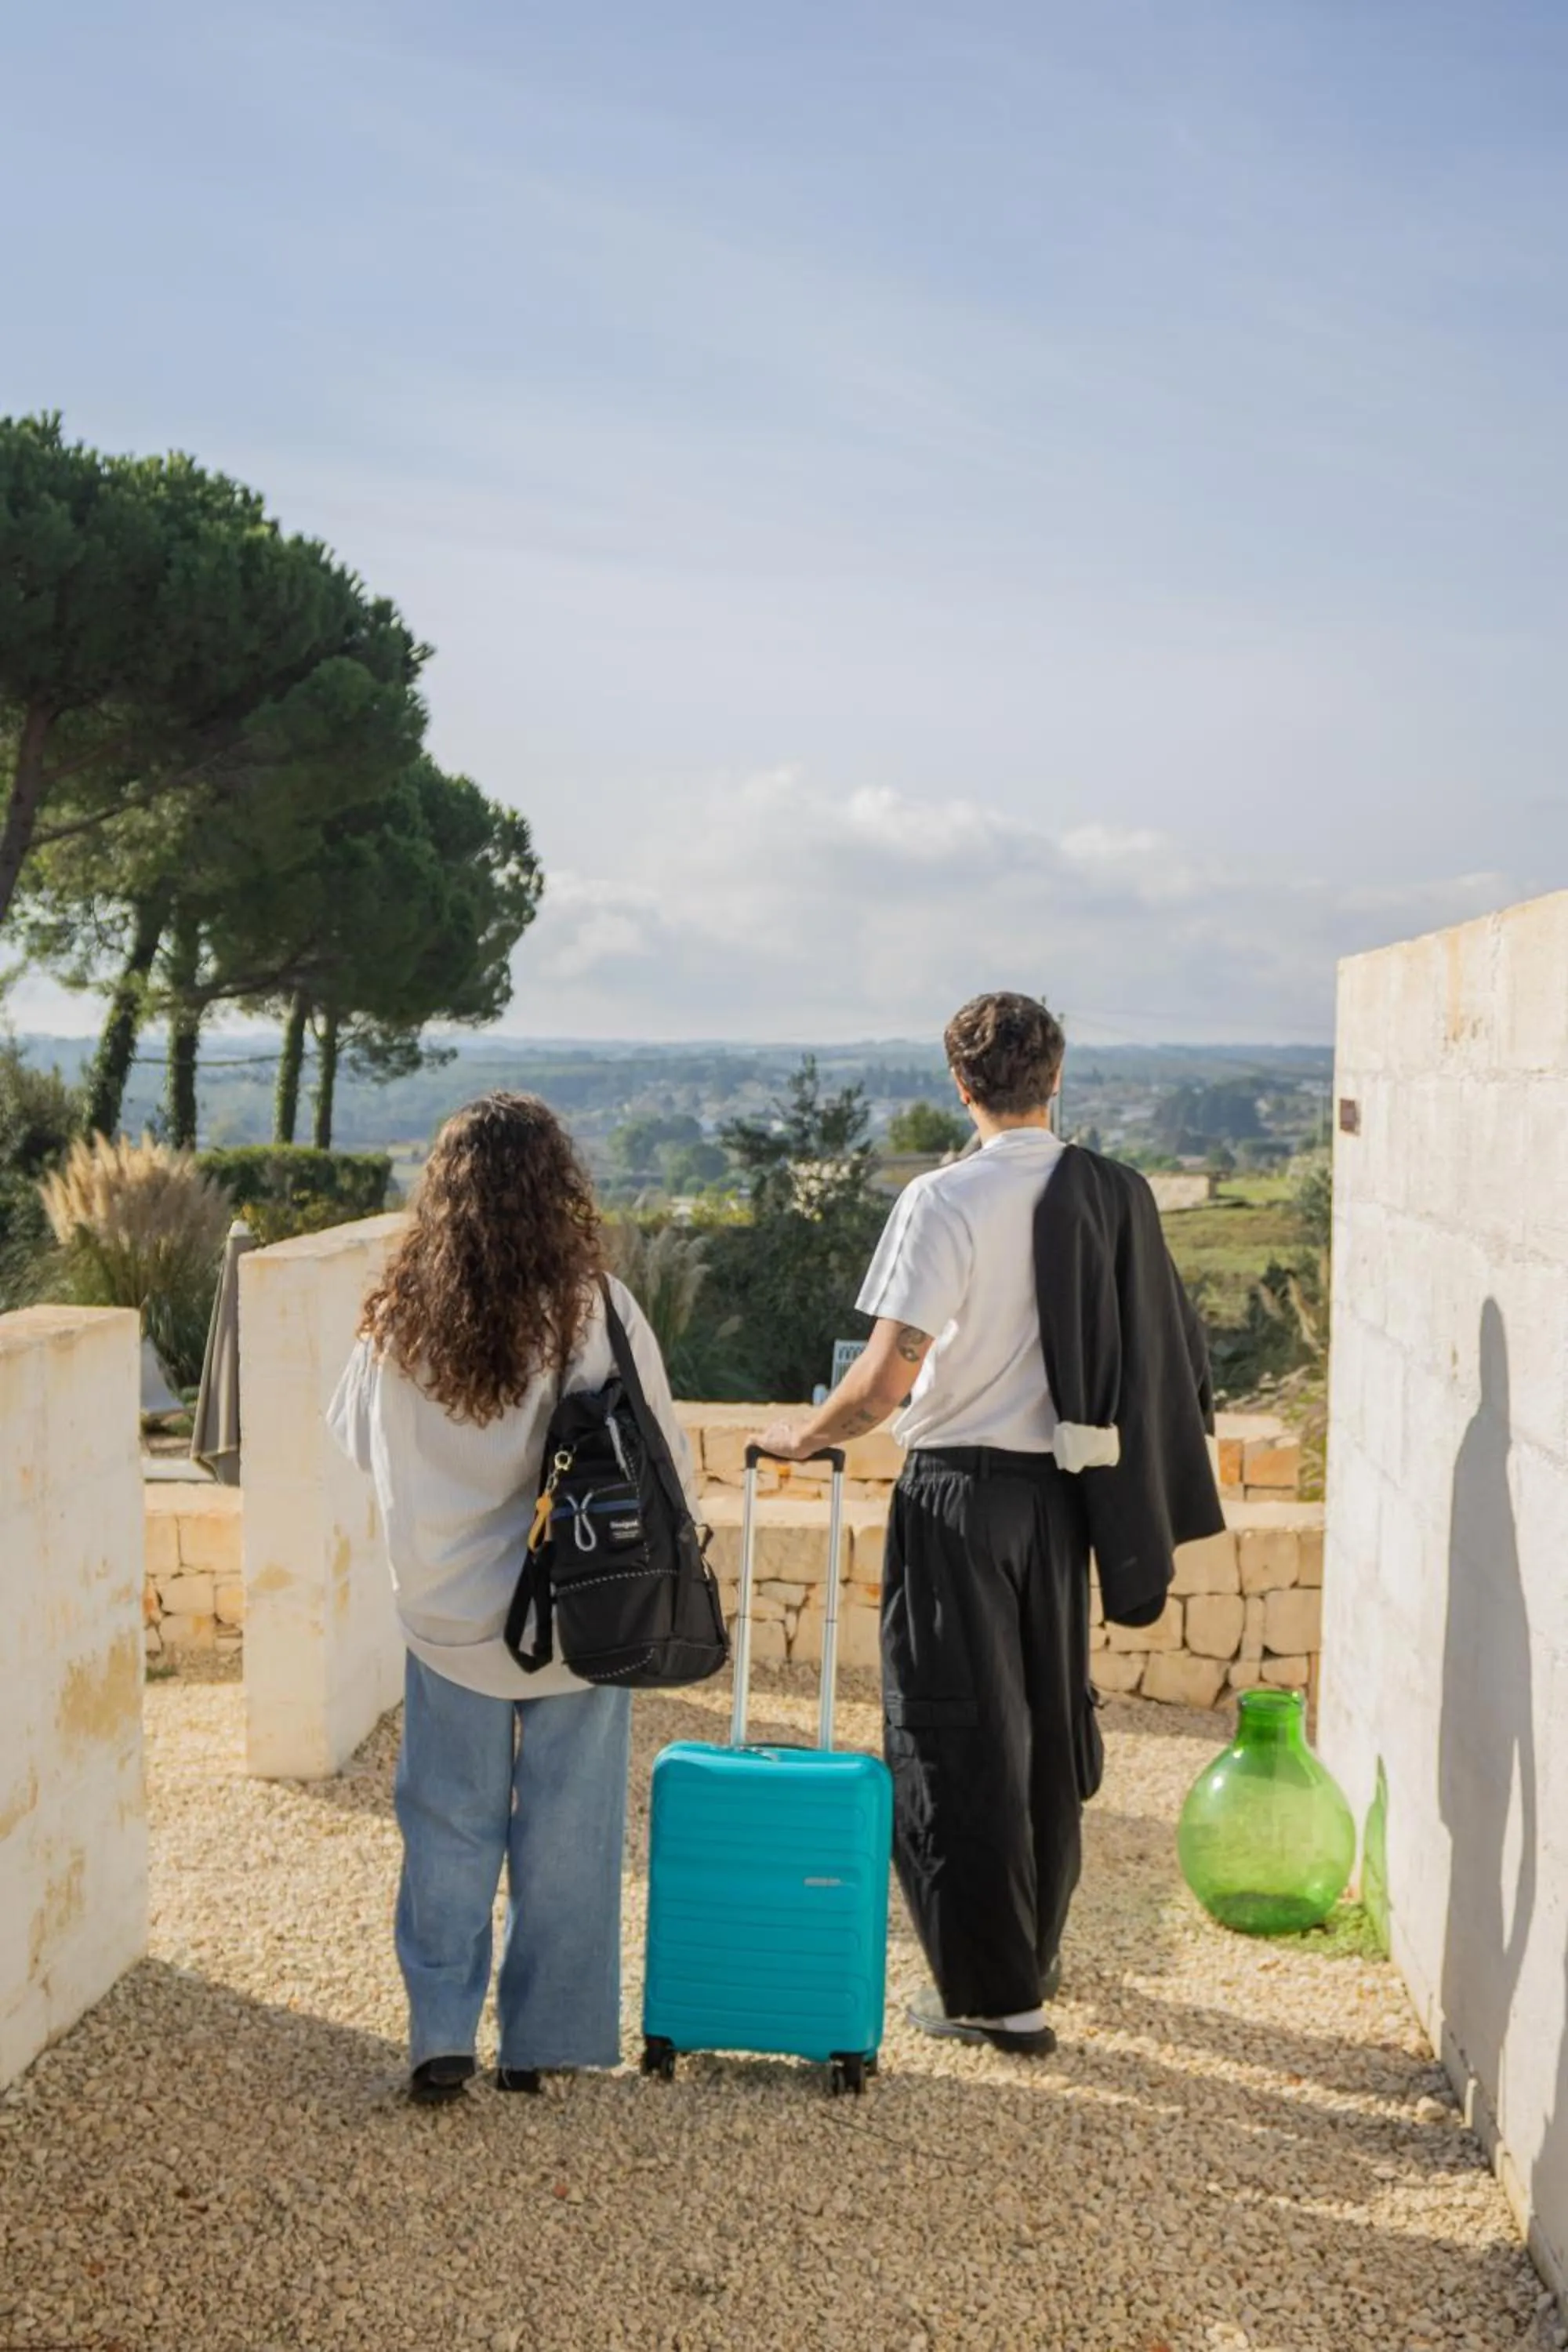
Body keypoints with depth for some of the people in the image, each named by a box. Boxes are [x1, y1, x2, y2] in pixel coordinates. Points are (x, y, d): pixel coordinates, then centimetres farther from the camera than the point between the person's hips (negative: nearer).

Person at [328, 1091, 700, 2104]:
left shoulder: (400, 1315, -9)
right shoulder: (597, 1311, -16)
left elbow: (356, 1438, 6)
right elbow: (667, 1461, -8)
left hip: (446, 1612, 2)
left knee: (449, 1825, 15)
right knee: (566, 1830, 12)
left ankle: (441, 2038, 17)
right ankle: (542, 2044, 20)